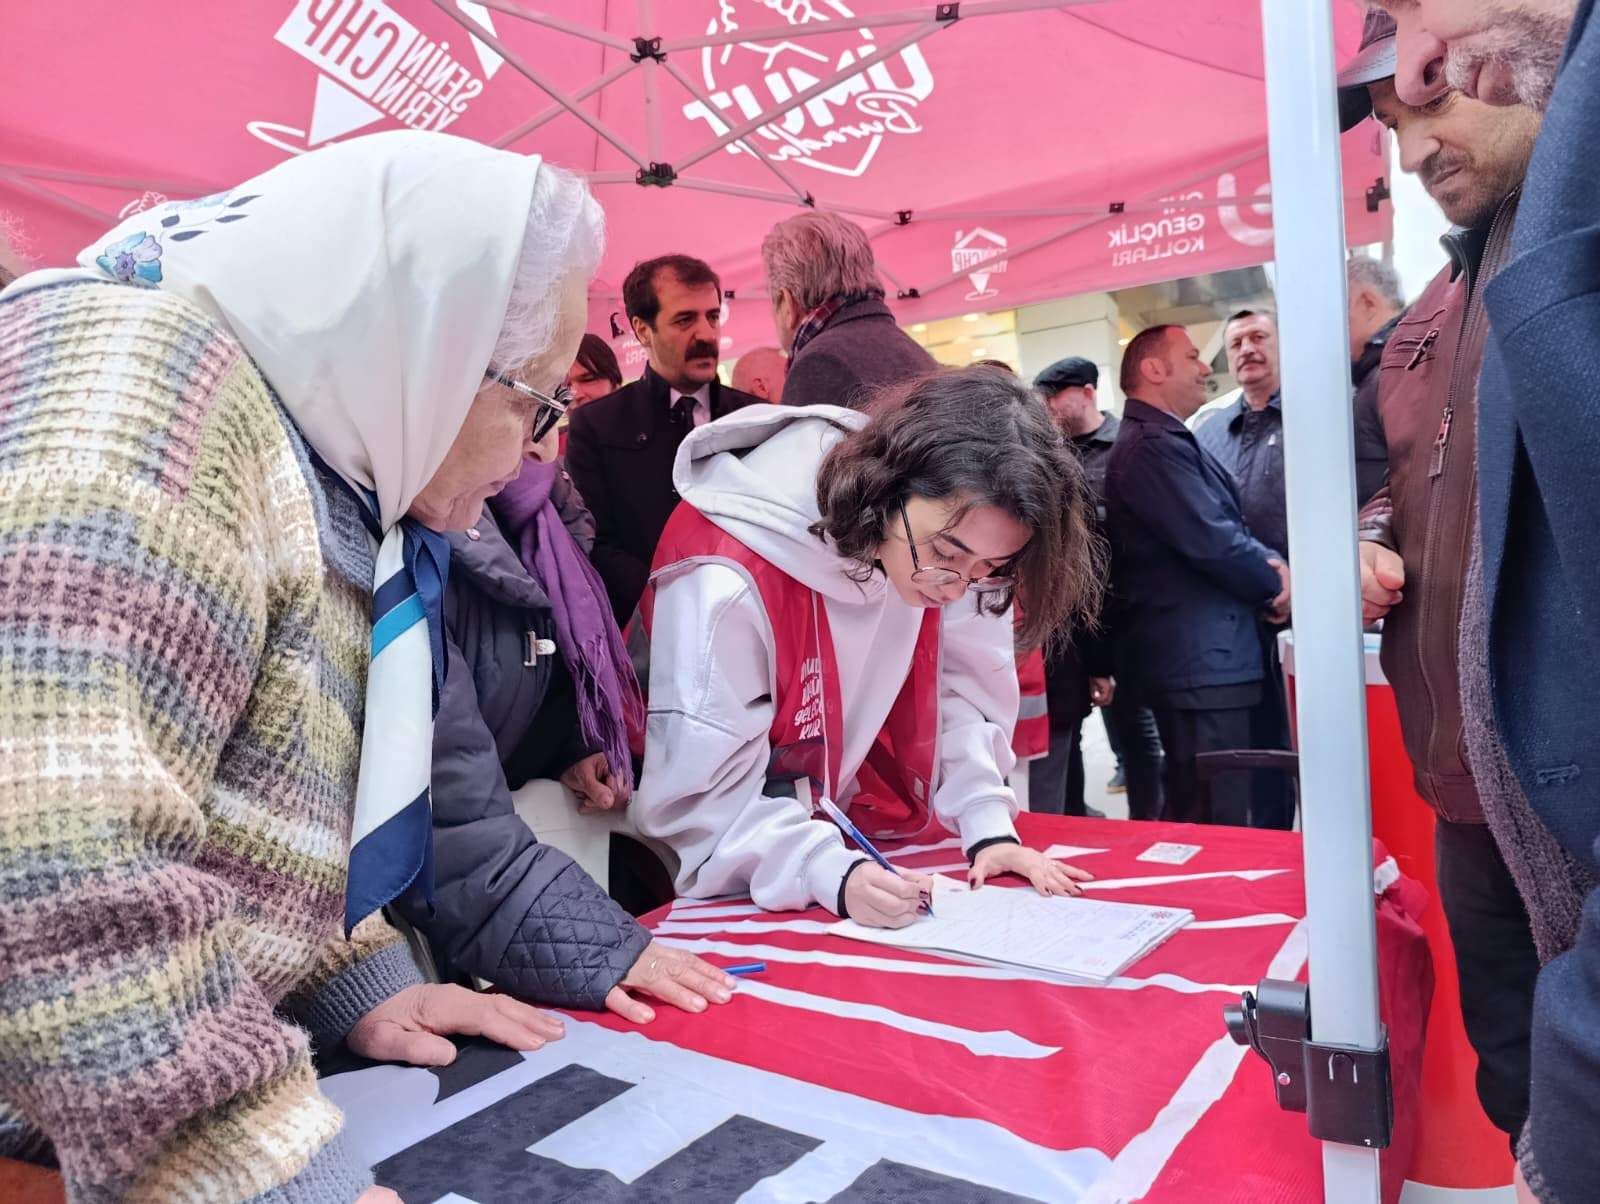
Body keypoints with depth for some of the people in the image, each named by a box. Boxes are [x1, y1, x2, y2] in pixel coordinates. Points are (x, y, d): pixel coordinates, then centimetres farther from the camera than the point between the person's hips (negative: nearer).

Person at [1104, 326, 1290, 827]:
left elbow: (1227, 521, 17)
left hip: (1194, 655, 11)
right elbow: (1212, 541, -21)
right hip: (1199, 660, -11)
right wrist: (1276, 584, -4)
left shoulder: (1168, 440, 20)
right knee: (1218, 825, -5)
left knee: (1193, 821, 19)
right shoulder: (1153, 446, -15)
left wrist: (1270, 562, -3)